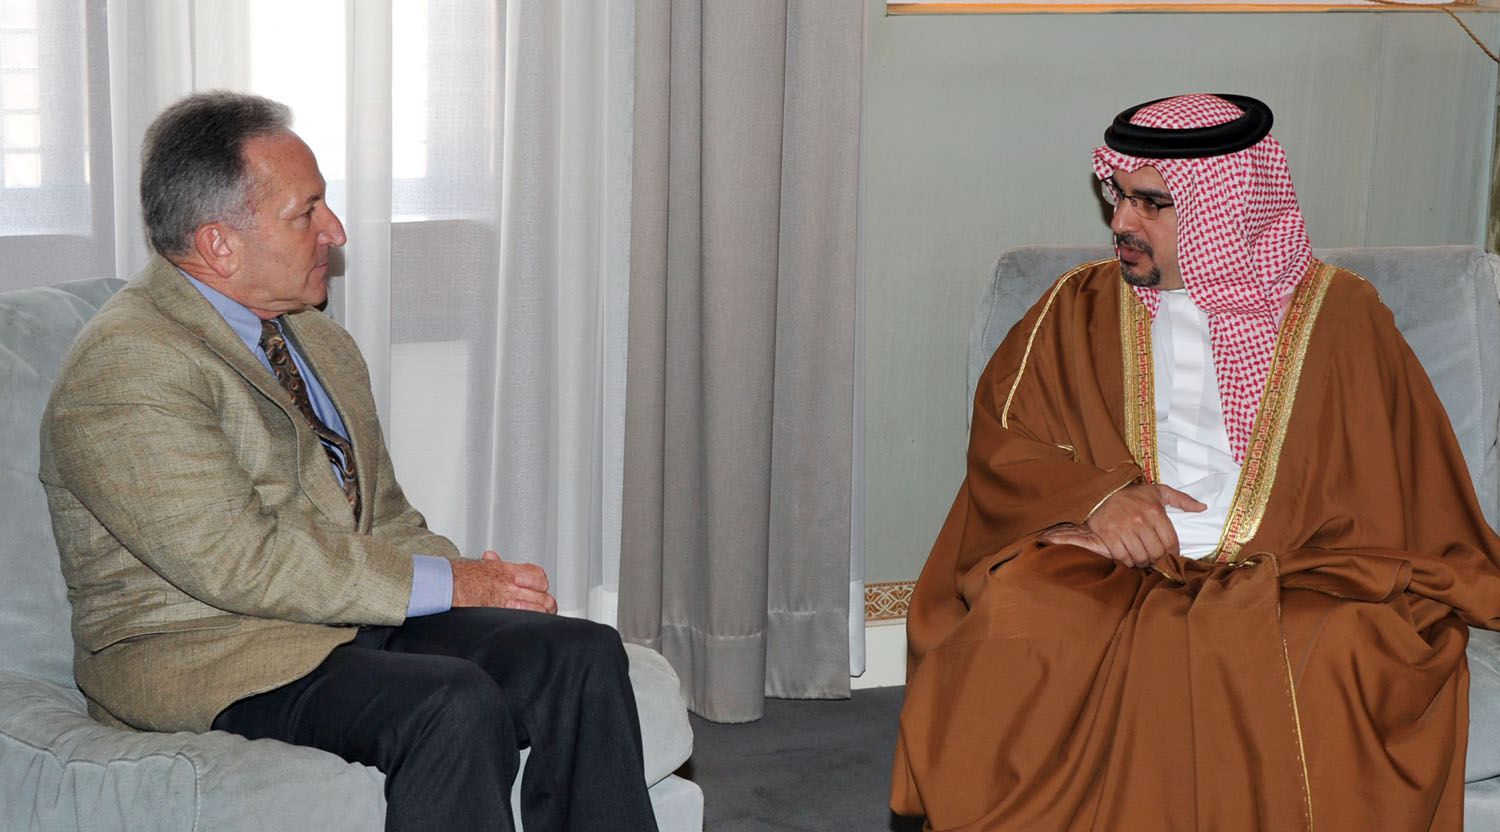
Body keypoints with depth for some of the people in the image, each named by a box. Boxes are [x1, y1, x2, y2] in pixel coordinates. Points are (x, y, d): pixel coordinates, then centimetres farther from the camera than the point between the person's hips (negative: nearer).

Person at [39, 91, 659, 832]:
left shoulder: (322, 343, 16)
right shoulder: (123, 367, -13)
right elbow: (240, 562, -20)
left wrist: (479, 577, -3)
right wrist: (445, 584, -17)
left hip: (355, 617, 8)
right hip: (206, 654, -8)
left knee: (583, 653, -14)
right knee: (454, 704, -33)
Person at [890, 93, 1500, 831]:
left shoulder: (1338, 315, 7)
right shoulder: (1081, 307, 13)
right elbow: (999, 438, 8)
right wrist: (1096, 497, -13)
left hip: (1287, 585, -1)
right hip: (1106, 573, 1)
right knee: (1008, 630, -28)